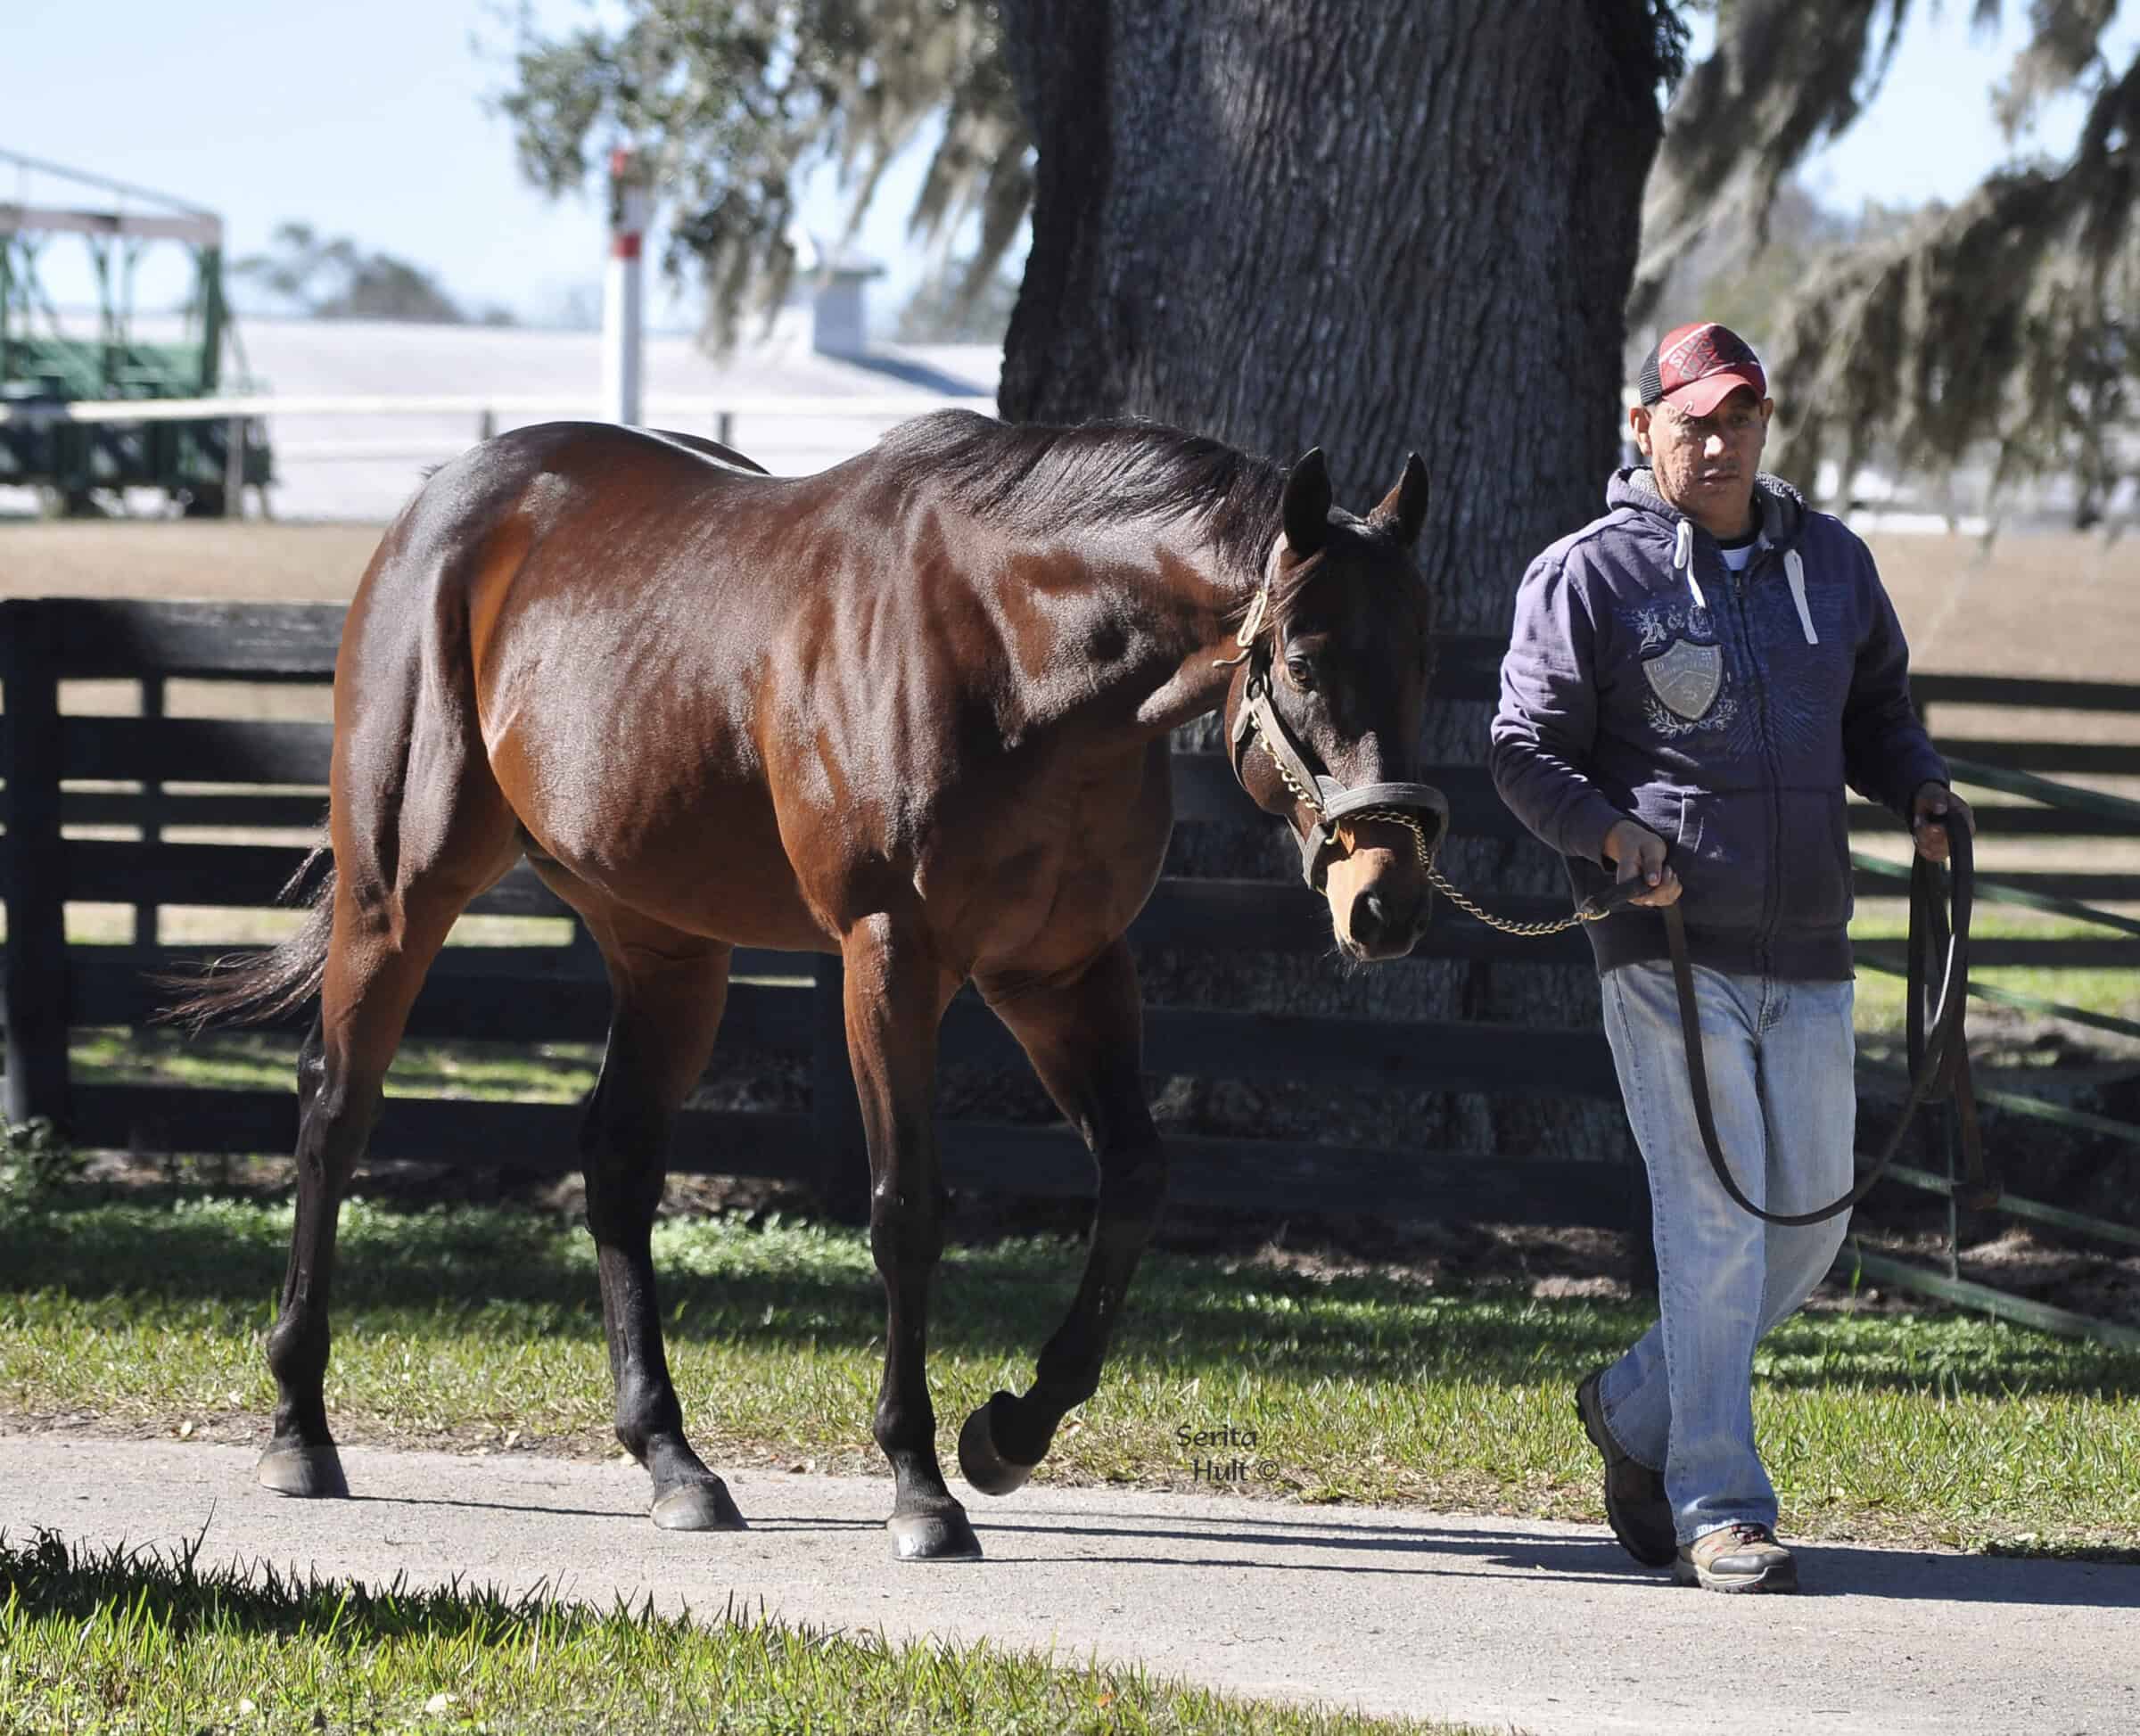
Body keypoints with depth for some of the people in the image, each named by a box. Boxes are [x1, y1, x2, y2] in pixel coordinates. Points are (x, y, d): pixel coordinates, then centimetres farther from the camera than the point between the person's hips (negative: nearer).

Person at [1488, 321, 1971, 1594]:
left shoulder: (1832, 562, 12)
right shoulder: (1587, 578, -3)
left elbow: (1879, 710, 24)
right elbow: (1525, 754, -3)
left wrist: (1921, 790, 3)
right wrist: (1617, 838, -20)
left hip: (1808, 960, 6)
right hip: (1668, 951, -6)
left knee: (1810, 1225, 10)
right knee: (1714, 1219, -11)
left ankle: (1638, 1409, 31)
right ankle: (1719, 1506, -8)